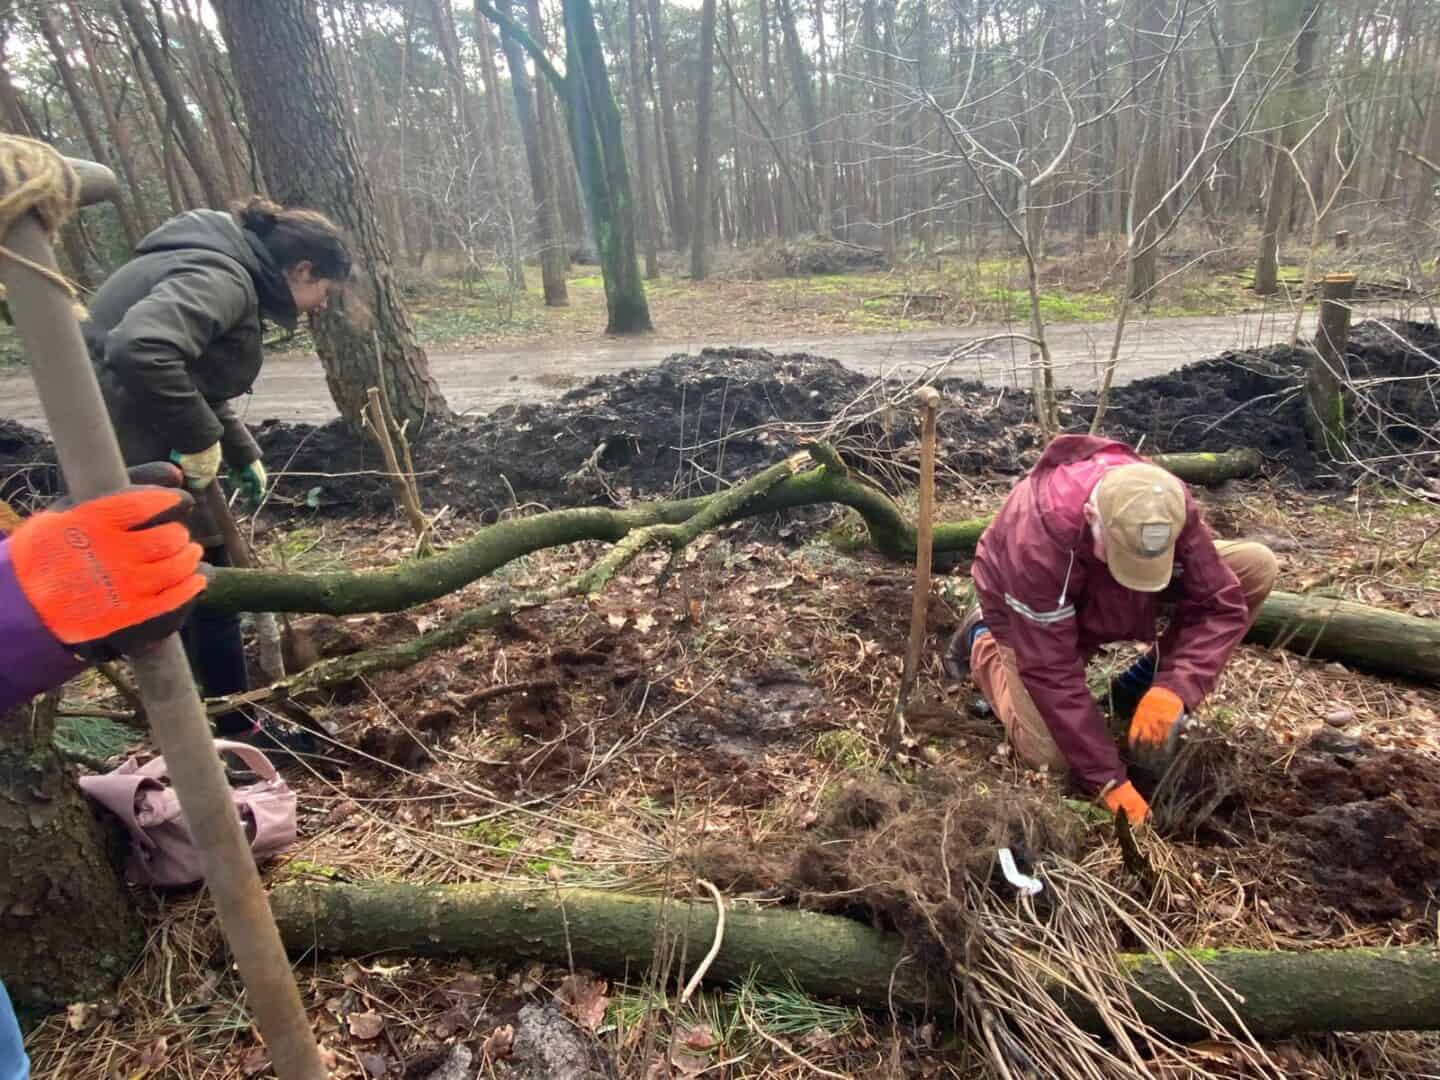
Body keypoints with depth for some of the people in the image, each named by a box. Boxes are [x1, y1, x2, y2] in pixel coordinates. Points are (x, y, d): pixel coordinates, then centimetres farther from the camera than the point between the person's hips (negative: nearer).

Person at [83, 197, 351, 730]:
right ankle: (239, 731, 18)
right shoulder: (222, 278, -21)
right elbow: (139, 350, -38)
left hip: (141, 445, 10)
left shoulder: (224, 273, 12)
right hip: (130, 451, -10)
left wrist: (243, 453, 25)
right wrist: (200, 439, -27)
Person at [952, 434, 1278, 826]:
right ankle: (983, 639, 7)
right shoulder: (1037, 544, -43)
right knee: (1049, 755, -20)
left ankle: (1140, 684, 2)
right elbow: (1052, 673, -37)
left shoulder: (1169, 509, -30)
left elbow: (1221, 604, -24)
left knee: (1257, 567, -14)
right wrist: (1109, 780, -34)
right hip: (1031, 617, -4)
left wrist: (1171, 690, -41)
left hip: (1113, 603, 5)